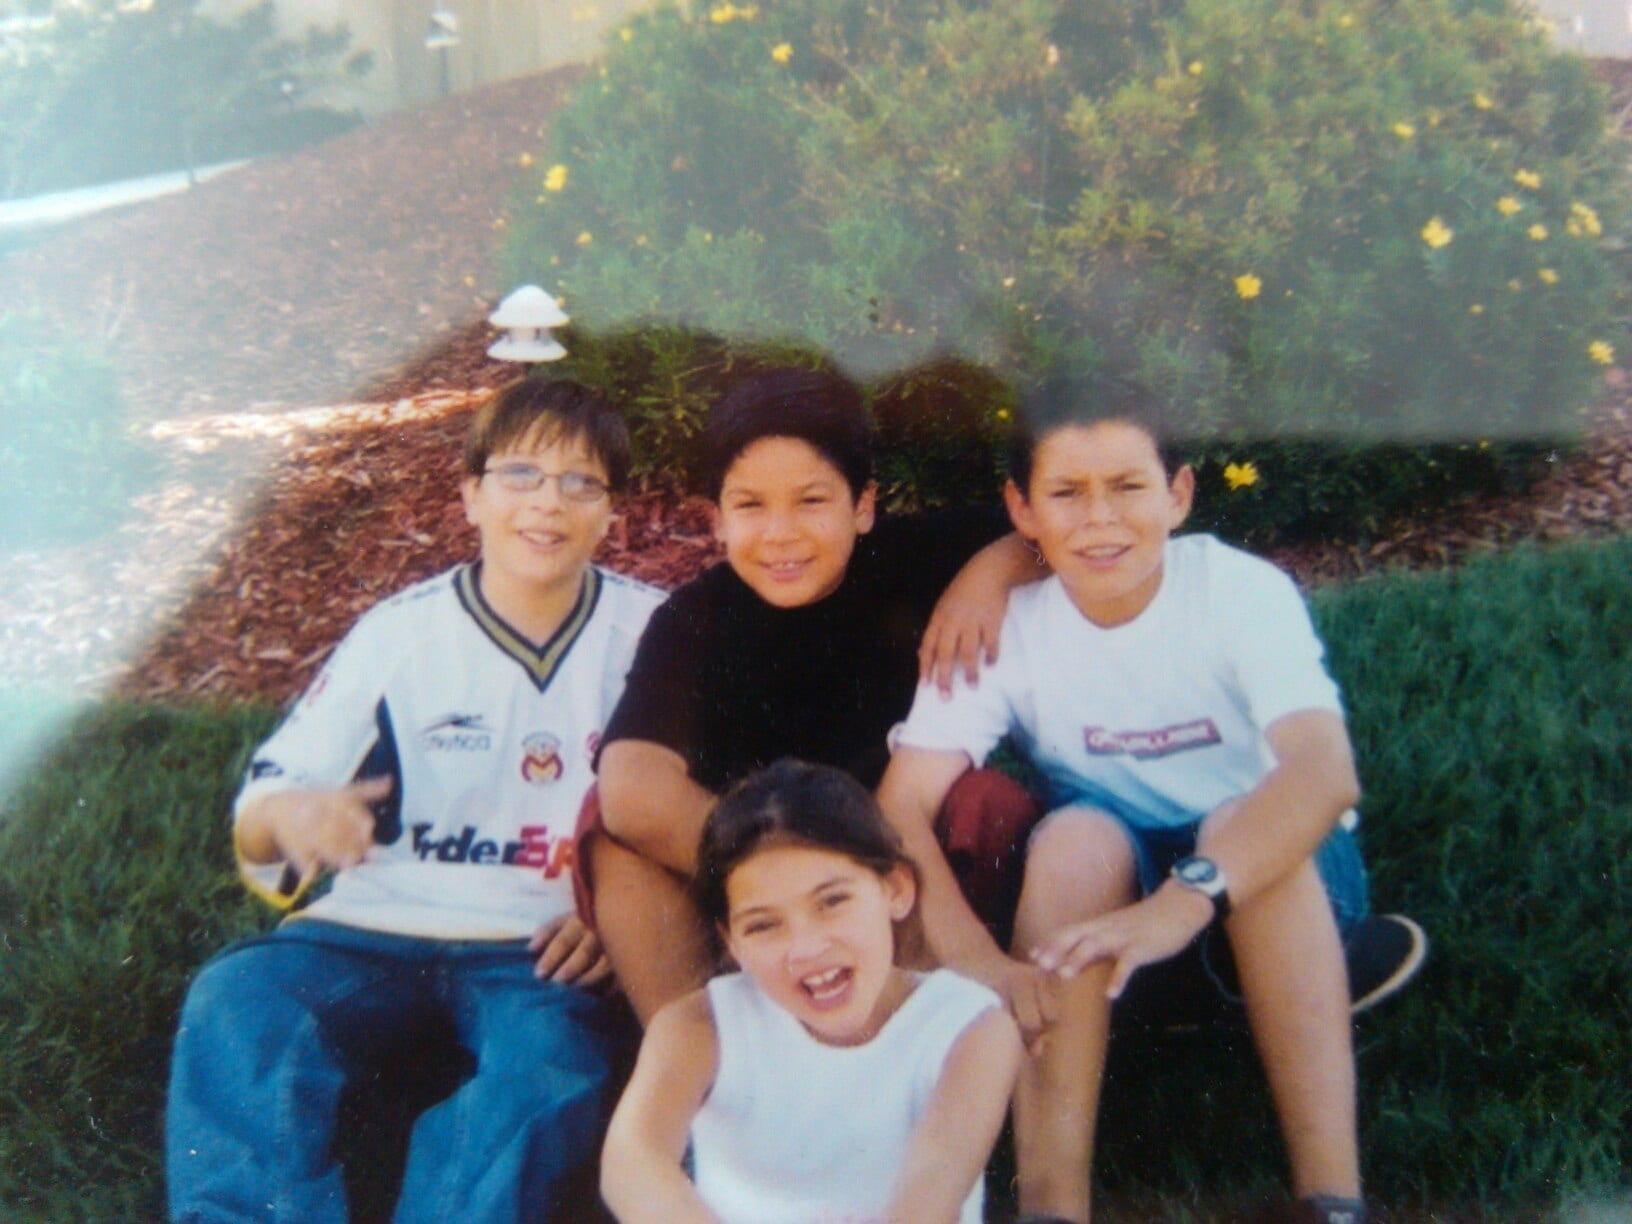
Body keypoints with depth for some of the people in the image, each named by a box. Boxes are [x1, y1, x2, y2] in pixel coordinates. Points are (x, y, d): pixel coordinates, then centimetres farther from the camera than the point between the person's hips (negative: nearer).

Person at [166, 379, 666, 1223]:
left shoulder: (650, 635, 4)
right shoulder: (403, 631, 5)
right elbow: (256, 817, 4)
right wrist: (288, 817, -21)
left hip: (540, 951, -1)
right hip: (376, 933, 2)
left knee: (553, 1058, -34)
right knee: (235, 1006, -26)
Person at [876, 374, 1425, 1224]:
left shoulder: (1243, 591, -20)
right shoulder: (1004, 630, -15)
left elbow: (1326, 770, -35)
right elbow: (900, 804, -25)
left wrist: (1185, 901, -50)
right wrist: (977, 959, -42)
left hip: (1275, 876, -1)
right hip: (1110, 876, 1)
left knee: (1253, 826, -33)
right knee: (1076, 835, -31)